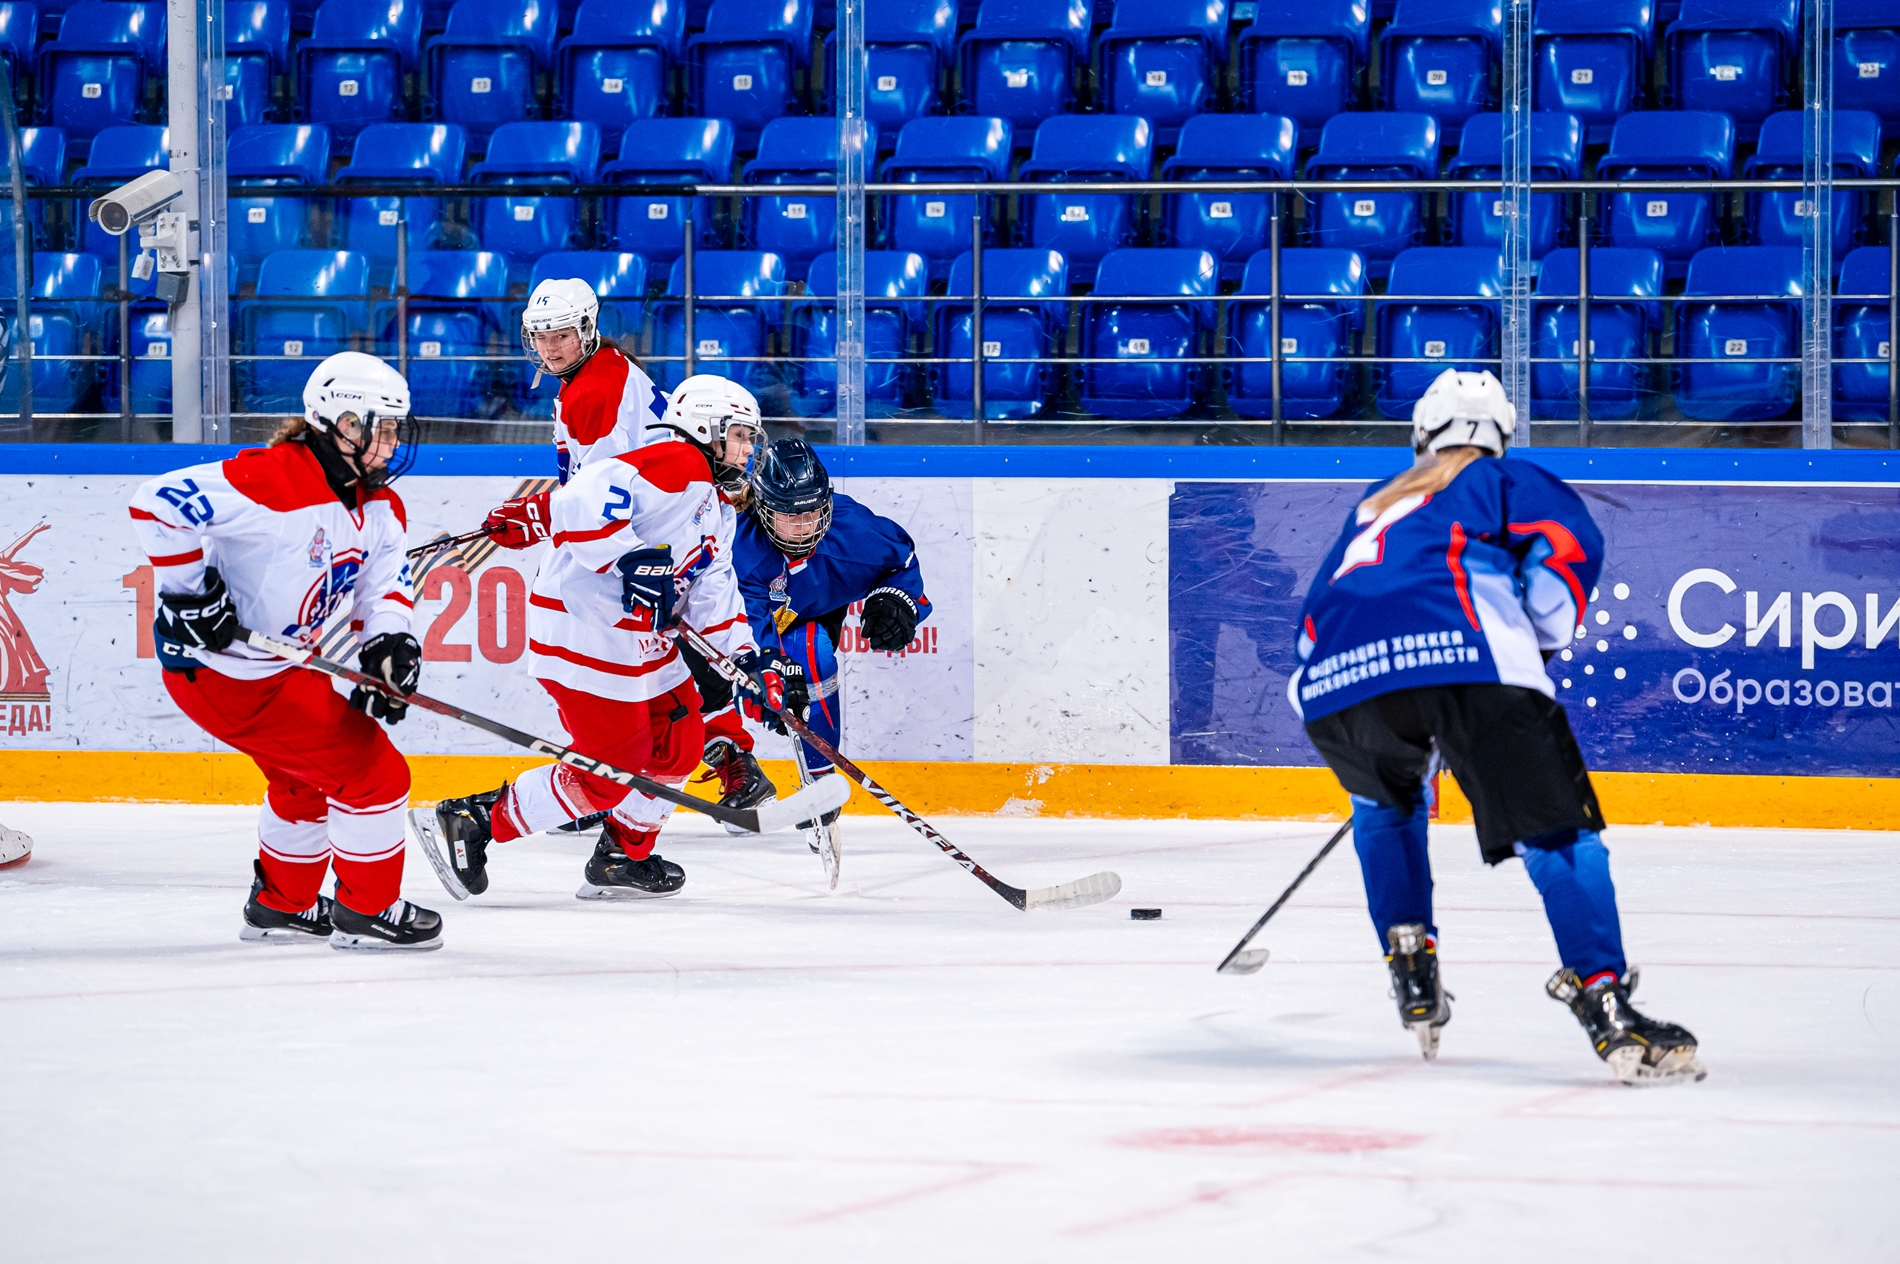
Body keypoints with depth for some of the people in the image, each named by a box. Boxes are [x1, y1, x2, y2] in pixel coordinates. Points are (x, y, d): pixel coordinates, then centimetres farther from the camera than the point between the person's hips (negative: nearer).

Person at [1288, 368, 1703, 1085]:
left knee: (1386, 804, 35)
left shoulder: (1374, 505, 41)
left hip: (1332, 682, 4)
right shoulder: (1505, 479, 28)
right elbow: (1569, 541, 5)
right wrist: (1543, 642, 18)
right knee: (1556, 829, -3)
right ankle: (1604, 1009, -20)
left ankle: (1412, 981, 27)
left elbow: (1313, 622, 44)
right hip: (1462, 653, -4)